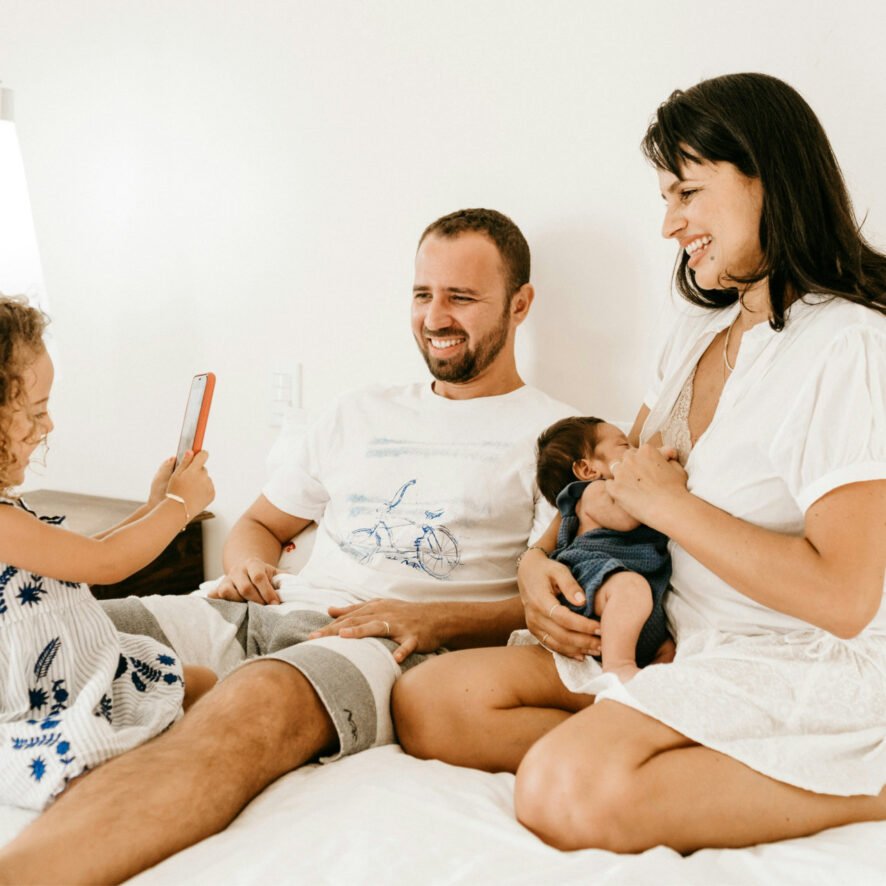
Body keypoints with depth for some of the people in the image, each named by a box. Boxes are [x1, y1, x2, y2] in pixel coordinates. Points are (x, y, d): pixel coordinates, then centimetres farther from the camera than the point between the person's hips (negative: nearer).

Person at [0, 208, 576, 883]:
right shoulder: (361, 413, 25)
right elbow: (260, 525, 30)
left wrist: (435, 620, -17)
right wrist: (249, 563, 6)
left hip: (392, 645, -5)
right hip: (268, 613, 6)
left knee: (260, 701, -40)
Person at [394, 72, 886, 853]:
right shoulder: (700, 332, 12)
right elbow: (622, 474, 21)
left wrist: (670, 503, -14)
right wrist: (539, 560, 0)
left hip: (800, 673, -7)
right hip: (677, 645, 8)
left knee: (568, 793, -32)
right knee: (430, 701, -8)